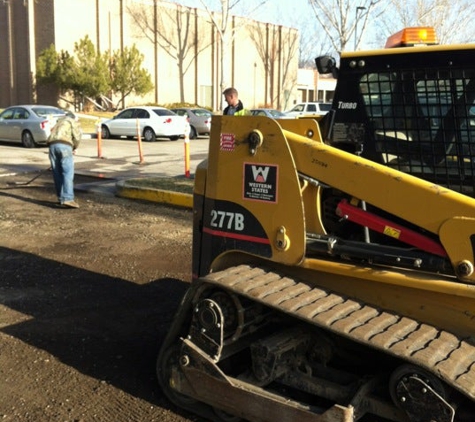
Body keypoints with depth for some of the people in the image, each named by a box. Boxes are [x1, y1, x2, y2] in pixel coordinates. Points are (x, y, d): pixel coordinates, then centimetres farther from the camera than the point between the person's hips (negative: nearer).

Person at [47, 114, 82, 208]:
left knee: (57, 173, 11)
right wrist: (74, 148, 22)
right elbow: (77, 138, 4)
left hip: (52, 145, 6)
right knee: (68, 173, -12)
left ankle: (61, 198, 13)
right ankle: (68, 199, -23)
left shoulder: (59, 123, 38)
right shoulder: (74, 122, 20)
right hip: (64, 145, -6)